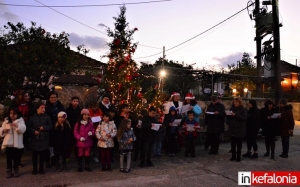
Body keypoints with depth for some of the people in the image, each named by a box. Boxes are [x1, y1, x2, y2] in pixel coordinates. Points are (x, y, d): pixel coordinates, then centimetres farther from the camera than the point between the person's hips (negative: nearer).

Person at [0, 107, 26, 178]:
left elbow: (23, 129, -20)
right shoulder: (6, 121, 9)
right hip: (8, 143, 2)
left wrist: (17, 125, -39)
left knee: (17, 158, 8)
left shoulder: (20, 120, -2)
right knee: (9, 158, 7)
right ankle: (9, 171, 21)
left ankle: (16, 171, 24)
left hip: (17, 144, -2)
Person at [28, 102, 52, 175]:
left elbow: (50, 126, 1)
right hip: (34, 139, 0)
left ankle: (41, 168, 20)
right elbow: (29, 128, 5)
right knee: (35, 154, 6)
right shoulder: (32, 117, 2)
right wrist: (34, 131, -13)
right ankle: (34, 168, 20)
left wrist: (44, 128, -16)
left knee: (43, 154, 6)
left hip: (44, 139, 0)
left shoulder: (47, 117, 2)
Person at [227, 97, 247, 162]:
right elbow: (229, 118, 17)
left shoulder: (243, 110, -4)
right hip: (232, 129, 5)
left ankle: (238, 157, 11)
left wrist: (236, 115, -25)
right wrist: (228, 115, -6)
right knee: (232, 144, 7)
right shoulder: (232, 109, 11)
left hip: (239, 130, -4)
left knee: (239, 144, 3)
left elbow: (244, 118, -17)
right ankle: (233, 156, 16)